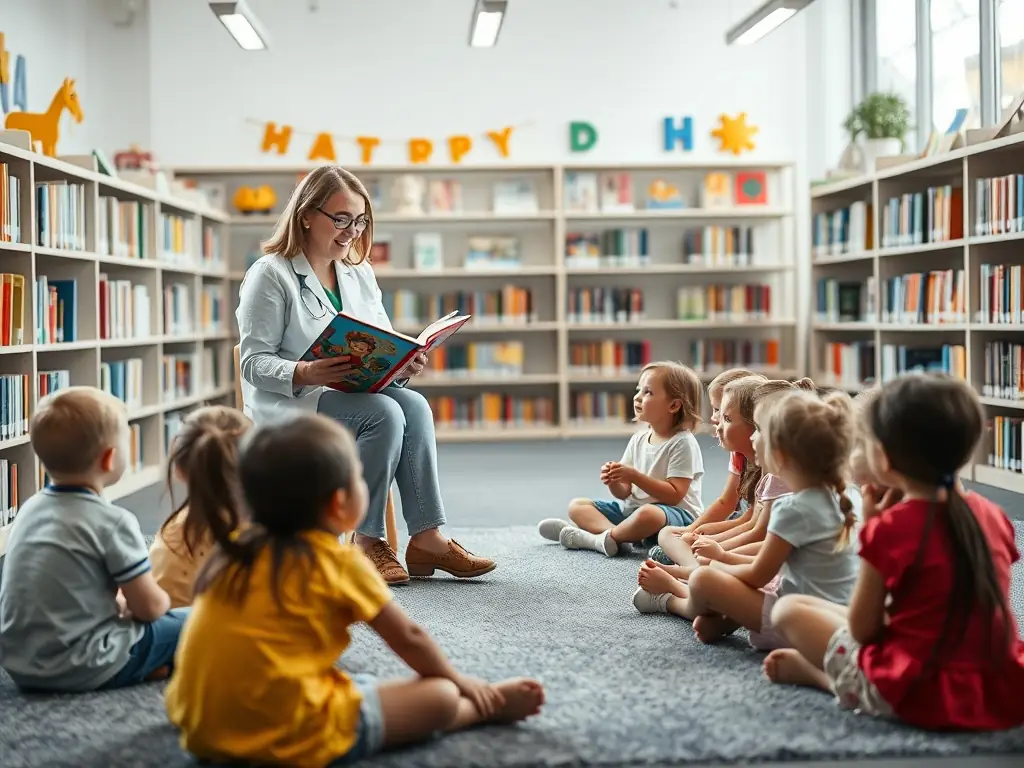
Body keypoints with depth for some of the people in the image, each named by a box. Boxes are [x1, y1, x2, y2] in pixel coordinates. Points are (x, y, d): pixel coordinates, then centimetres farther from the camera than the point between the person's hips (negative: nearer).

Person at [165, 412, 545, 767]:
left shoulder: (236, 550, 9)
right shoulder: (340, 562, -7)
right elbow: (408, 638, 6)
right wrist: (457, 679, 23)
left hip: (204, 728, 7)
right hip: (291, 737, -7)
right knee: (440, 697, 4)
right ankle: (492, 708, 31)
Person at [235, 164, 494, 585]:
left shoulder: (360, 274, 16)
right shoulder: (269, 275, -6)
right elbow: (254, 362, -13)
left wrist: (405, 363, -10)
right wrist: (305, 373, -32)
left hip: (356, 396, 6)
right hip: (288, 404, -6)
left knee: (413, 405, -26)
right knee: (385, 415, -31)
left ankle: (426, 537, -27)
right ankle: (367, 542, -22)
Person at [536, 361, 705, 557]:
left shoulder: (683, 443, -11)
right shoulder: (638, 439, 10)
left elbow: (674, 495, -18)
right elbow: (624, 493, 10)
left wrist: (635, 476, -21)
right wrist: (613, 481, -14)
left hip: (677, 513, -8)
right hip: (632, 508, 8)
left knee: (647, 514, -42)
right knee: (577, 505, 3)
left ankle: (591, 538, -22)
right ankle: (612, 531, -27)